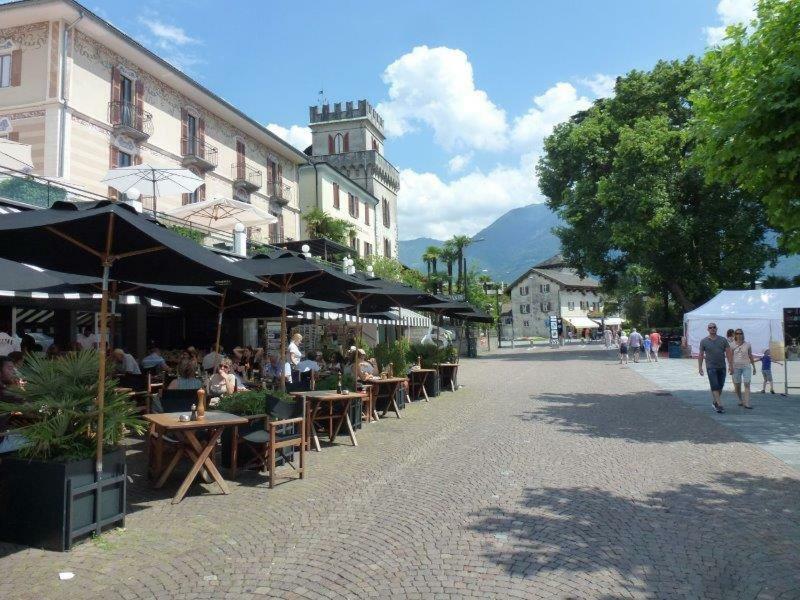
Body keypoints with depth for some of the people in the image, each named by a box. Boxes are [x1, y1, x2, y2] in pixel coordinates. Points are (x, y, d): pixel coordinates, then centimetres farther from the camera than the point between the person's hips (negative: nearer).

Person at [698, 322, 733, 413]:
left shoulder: (723, 340, 5)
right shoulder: (704, 341, 1)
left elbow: (728, 353, 3)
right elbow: (701, 355, 4)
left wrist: (730, 365, -4)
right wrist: (700, 367, 0)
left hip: (722, 367, 3)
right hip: (711, 367, -3)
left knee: (720, 386, 9)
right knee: (714, 386, -11)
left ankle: (715, 402, 26)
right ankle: (719, 405, -14)